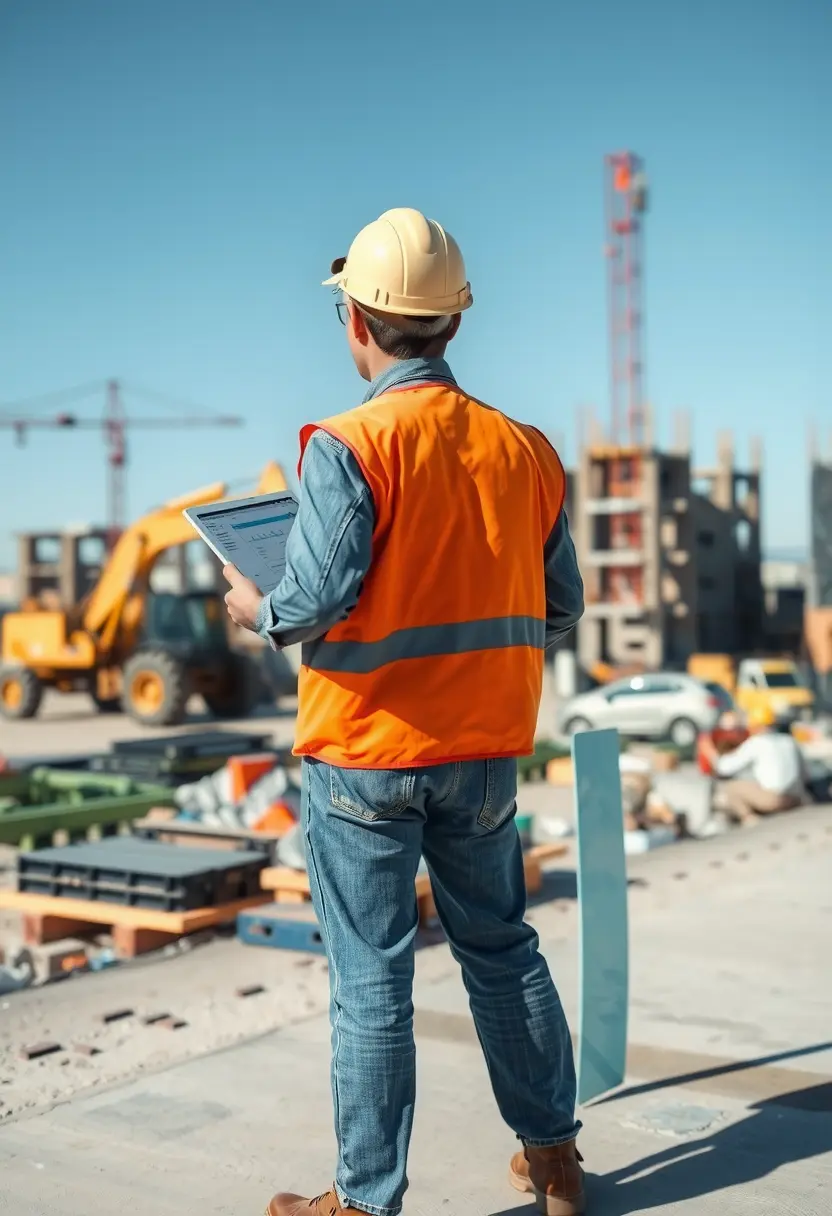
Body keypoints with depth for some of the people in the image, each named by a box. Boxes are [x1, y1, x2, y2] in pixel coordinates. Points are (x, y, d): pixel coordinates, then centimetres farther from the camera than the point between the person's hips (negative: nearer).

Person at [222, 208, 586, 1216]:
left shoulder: (349, 445, -15)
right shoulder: (522, 449, 1)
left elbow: (320, 594, -22)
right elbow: (559, 611, 5)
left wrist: (259, 612, -1)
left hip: (365, 750, -5)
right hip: (484, 748, 5)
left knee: (371, 981, 5)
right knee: (501, 949, 19)